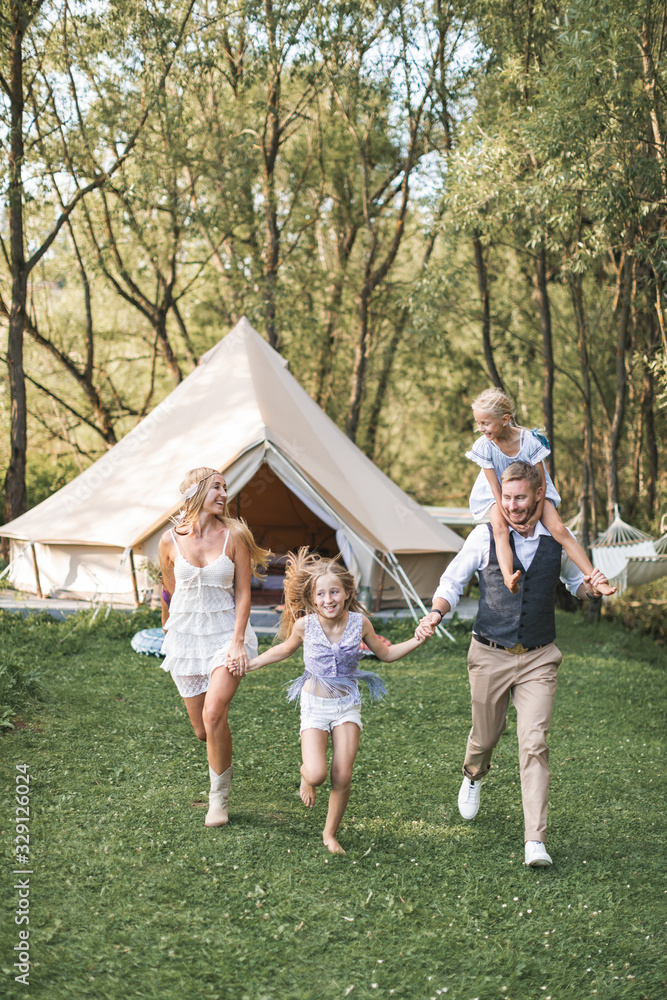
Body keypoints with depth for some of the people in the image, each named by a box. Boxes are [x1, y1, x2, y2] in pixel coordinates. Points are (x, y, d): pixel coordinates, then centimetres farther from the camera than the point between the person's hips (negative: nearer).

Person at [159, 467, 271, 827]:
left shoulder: (234, 535, -6)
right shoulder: (170, 541, -2)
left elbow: (243, 593, -4)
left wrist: (237, 641, -12)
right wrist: (167, 628, 26)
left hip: (226, 633, -2)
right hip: (185, 636, 2)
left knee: (213, 714, -21)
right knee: (202, 730, 6)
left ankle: (218, 797, -3)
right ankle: (224, 767, 42)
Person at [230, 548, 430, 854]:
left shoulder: (359, 622, -9)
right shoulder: (305, 625, -11)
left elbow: (386, 654, 7)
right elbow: (285, 649, 11)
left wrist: (417, 641, -8)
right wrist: (251, 664, 9)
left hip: (348, 705, 1)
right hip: (315, 704, -1)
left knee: (342, 777, -5)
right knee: (317, 774, -17)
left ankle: (331, 834, 18)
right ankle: (306, 776, 22)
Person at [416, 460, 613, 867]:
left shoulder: (557, 539, -1)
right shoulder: (485, 537, -7)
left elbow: (575, 582, 17)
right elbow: (452, 582, 2)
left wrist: (592, 586, -6)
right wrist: (435, 614, -17)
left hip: (539, 658, 0)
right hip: (490, 655, 0)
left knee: (535, 743, -11)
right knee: (486, 734, 15)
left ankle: (536, 841, -10)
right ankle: (474, 776, 53)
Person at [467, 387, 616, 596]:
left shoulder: (529, 440, -23)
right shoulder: (484, 446, -22)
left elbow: (541, 480, -16)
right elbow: (495, 486, -19)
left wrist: (538, 513, -23)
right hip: (499, 495, 0)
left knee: (559, 529, -15)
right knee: (500, 529, -31)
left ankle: (592, 577, -15)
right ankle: (509, 578, -51)